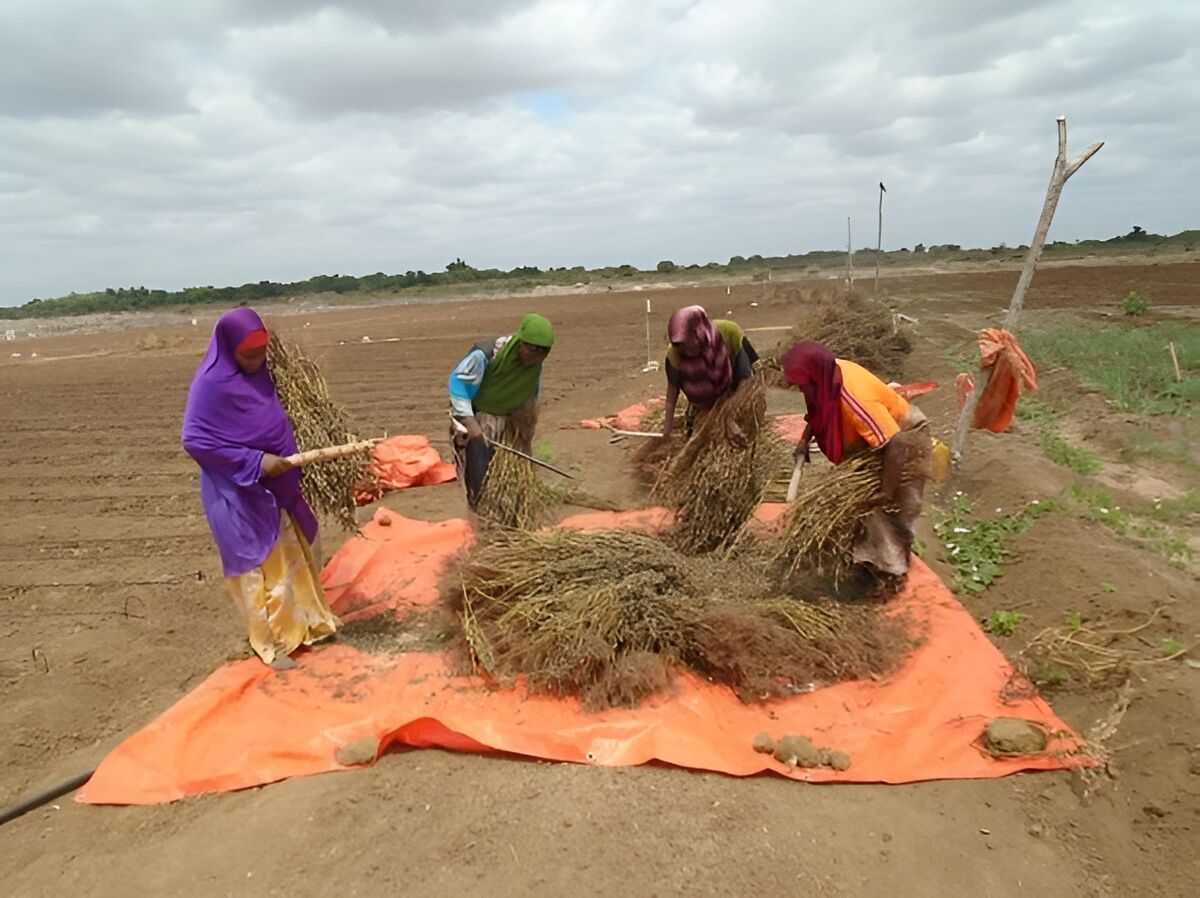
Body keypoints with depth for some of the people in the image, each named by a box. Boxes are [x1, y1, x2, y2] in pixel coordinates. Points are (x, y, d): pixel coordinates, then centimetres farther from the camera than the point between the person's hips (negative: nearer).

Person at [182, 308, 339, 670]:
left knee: (292, 555, 19)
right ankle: (270, 641, 20)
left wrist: (289, 458, 5)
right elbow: (194, 439, -21)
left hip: (276, 485, 7)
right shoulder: (211, 382, -19)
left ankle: (306, 619, 36)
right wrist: (254, 462, -24)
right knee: (259, 564, 5)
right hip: (240, 493, -7)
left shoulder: (260, 372, 2)